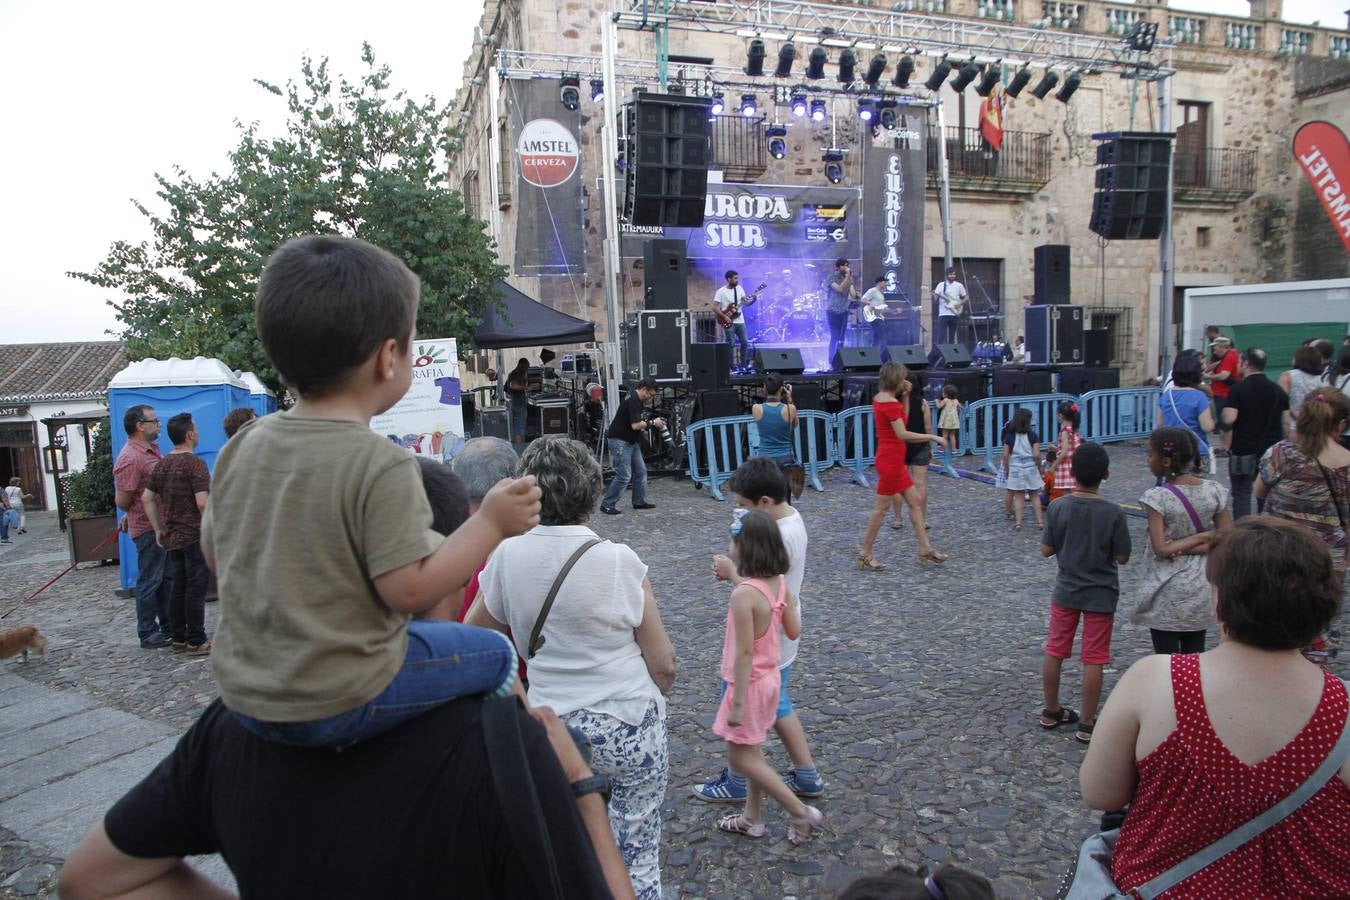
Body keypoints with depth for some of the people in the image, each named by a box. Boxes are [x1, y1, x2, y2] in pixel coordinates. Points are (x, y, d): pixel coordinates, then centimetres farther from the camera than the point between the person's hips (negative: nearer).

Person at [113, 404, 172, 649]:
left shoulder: (153, 449, 10)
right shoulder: (130, 459, -20)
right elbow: (122, 501, -18)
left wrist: (129, 517, 19)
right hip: (148, 530, -9)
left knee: (166, 580, 16)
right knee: (149, 582, 1)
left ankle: (169, 628, 26)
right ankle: (148, 635, 10)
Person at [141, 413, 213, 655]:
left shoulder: (162, 464, 10)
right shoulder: (194, 463, -14)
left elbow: (147, 498, 11)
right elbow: (202, 502, -22)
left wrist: (159, 530, 14)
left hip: (171, 537, 7)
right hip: (194, 535, -7)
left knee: (176, 588, 13)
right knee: (195, 589, -1)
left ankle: (178, 639, 20)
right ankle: (196, 641, 4)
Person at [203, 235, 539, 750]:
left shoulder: (241, 447, -2)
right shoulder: (382, 466, -23)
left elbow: (214, 552, 10)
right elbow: (409, 590, -23)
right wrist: (491, 523, -14)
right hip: (339, 704, -7)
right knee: (493, 654, 9)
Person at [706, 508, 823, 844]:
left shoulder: (743, 594, -28)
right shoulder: (780, 582, -5)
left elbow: (744, 653, -25)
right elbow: (794, 632, 4)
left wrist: (737, 703, -19)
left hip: (750, 682, -8)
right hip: (770, 677, 8)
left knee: (740, 759, 8)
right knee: (751, 752, 22)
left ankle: (802, 812, 12)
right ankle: (753, 818, 35)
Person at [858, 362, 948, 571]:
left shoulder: (880, 398, 9)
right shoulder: (890, 403, -19)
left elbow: (901, 419, 20)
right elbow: (903, 434, -26)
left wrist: (905, 397, 10)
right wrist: (933, 437, -20)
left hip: (894, 459, 10)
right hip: (891, 460, -10)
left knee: (915, 502, 13)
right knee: (882, 507, -1)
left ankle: (925, 548, 18)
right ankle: (865, 554, 9)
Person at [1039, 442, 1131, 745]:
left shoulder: (1057, 508, -12)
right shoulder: (1113, 513, -16)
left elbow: (1046, 550, -5)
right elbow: (1122, 557, -10)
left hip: (1065, 591, 2)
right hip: (1100, 595, -2)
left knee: (1054, 651, 16)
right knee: (1093, 660, 7)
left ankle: (1051, 711, 28)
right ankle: (1087, 724, 14)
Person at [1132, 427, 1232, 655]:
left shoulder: (1157, 498, -18)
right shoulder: (1213, 491, -3)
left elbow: (1162, 549, -21)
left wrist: (1190, 542, -10)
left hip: (1167, 593, -5)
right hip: (1201, 588, 5)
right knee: (1195, 654, 16)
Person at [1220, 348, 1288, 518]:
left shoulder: (1238, 389, -10)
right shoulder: (1278, 390, 7)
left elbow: (1228, 420, -20)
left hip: (1243, 452, -4)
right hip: (1272, 451, 5)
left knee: (1242, 496, 3)